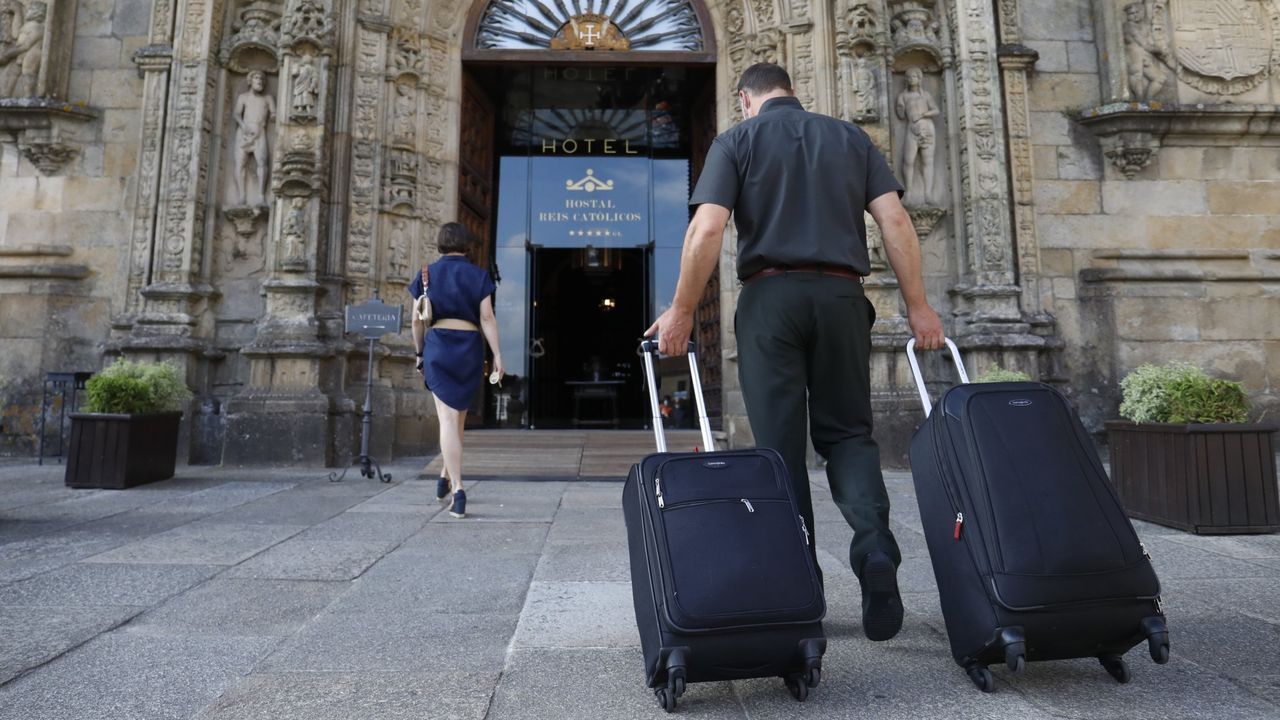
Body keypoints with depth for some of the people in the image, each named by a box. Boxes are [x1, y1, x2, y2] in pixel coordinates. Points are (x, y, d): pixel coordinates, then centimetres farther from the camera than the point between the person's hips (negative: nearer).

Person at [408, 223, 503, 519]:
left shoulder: (427, 274, 8)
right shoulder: (479, 275, 4)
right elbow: (487, 318, -4)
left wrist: (421, 354, 16)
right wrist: (497, 354, -3)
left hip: (437, 345, 0)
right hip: (470, 347, 0)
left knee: (448, 419, -4)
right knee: (459, 415, 17)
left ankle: (457, 490, -12)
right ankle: (446, 478, 28)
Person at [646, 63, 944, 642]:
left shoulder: (737, 140, 9)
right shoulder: (851, 137, 17)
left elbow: (707, 229, -6)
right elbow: (895, 221, 6)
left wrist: (681, 311, -2)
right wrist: (917, 305, 7)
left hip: (771, 295, -2)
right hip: (841, 295, 3)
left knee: (780, 443, 4)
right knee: (847, 431, 12)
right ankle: (874, 544, -11)